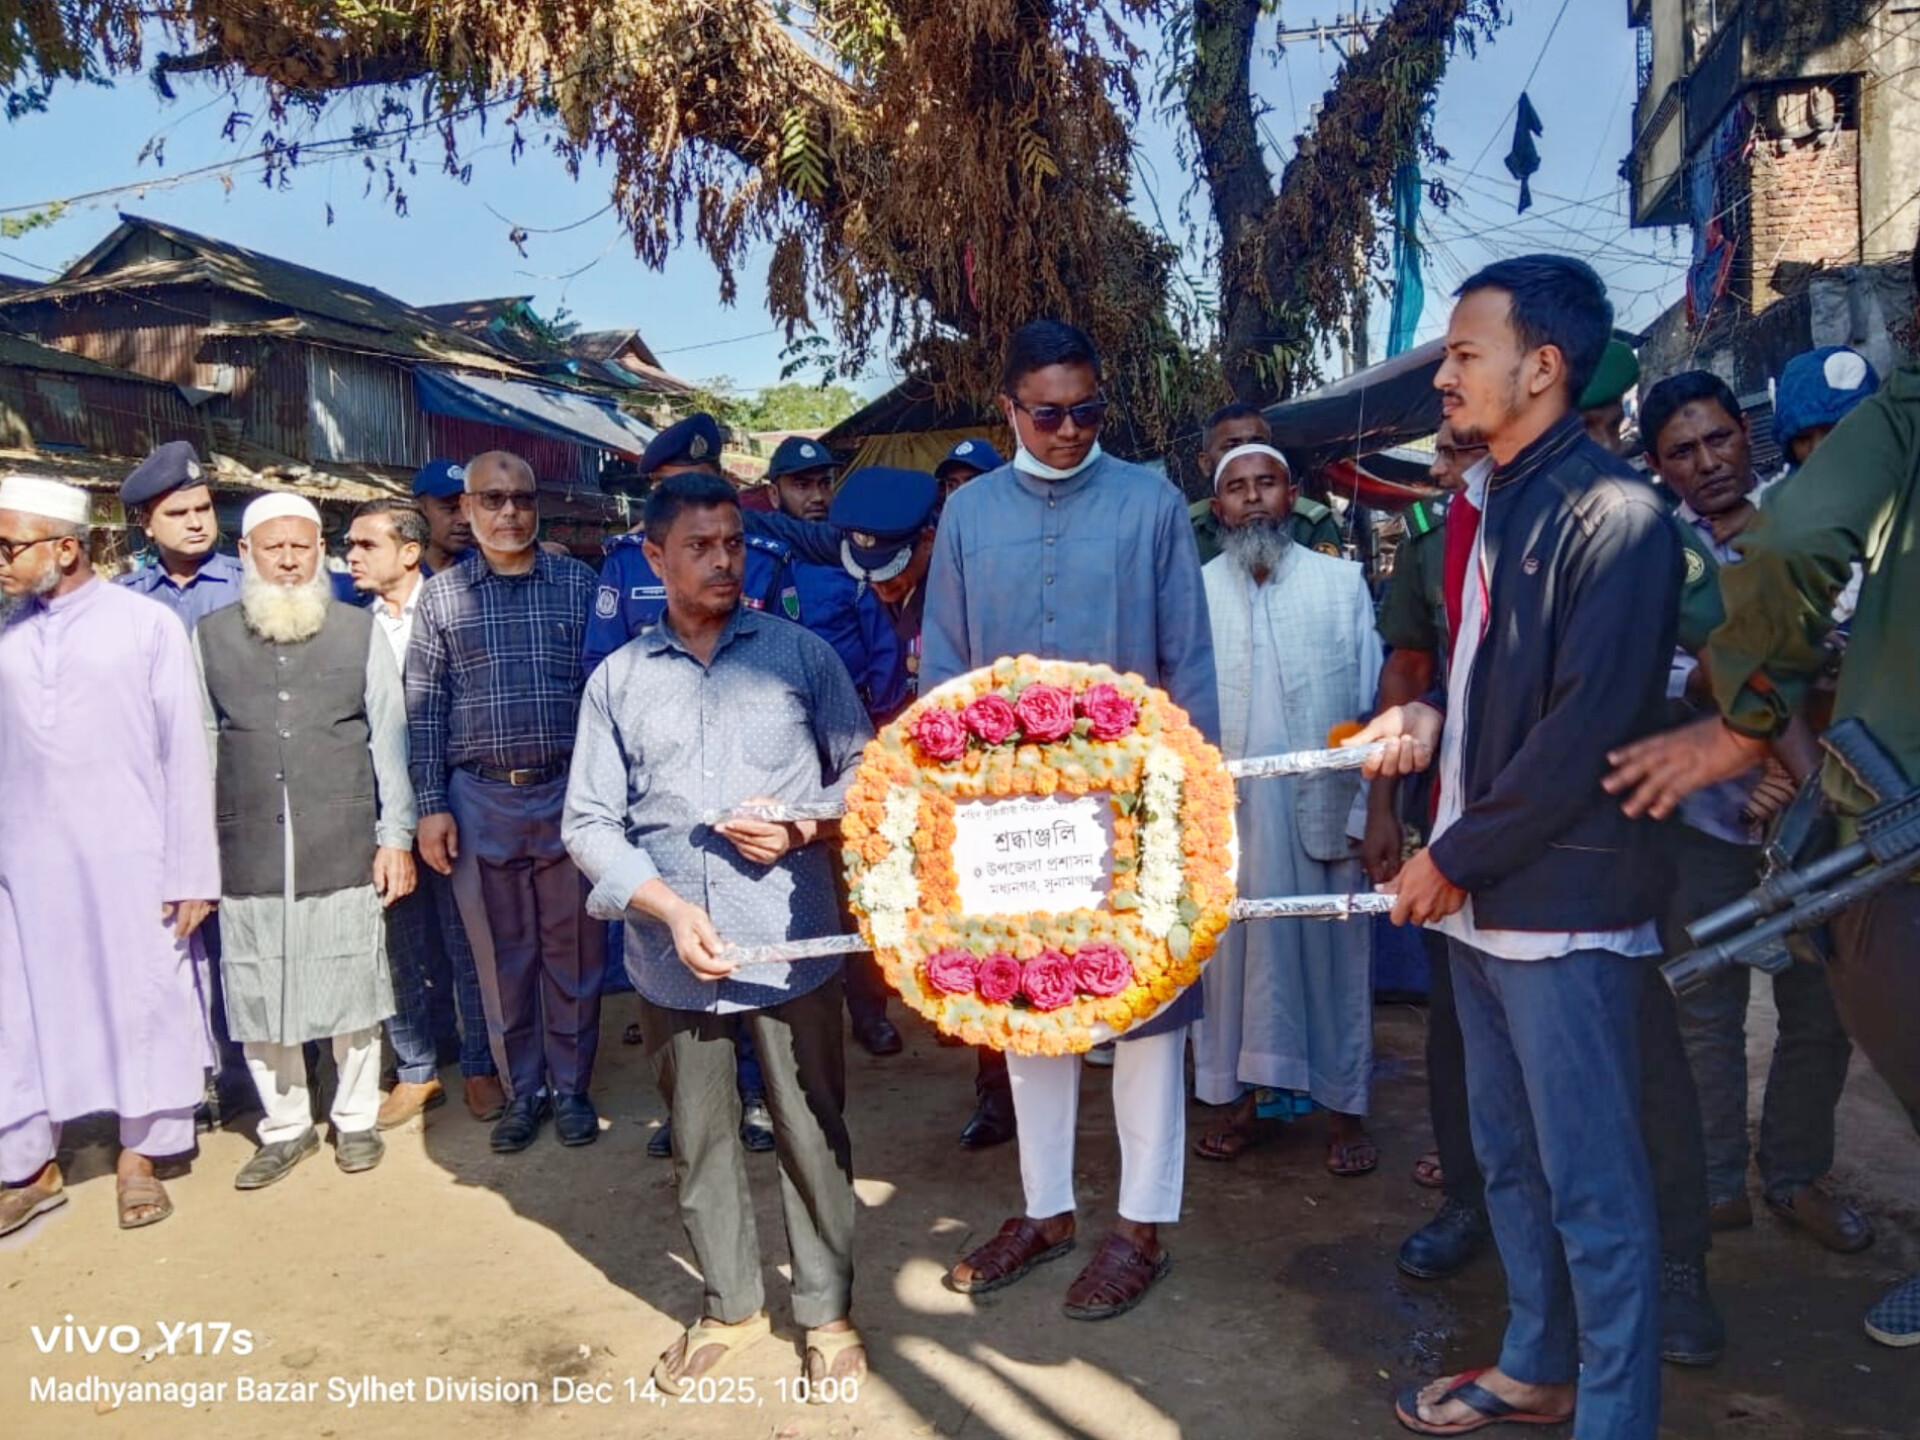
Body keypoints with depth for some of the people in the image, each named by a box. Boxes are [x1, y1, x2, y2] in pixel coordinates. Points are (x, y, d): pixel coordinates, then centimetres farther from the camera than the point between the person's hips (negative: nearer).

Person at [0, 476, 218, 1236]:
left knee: (142, 1006, 7)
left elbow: (185, 754, -4)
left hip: (131, 861, -3)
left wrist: (191, 870, -7)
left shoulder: (147, 626, -4)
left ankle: (138, 1156, 23)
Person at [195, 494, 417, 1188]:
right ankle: (285, 1126, 28)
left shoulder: (359, 632, 2)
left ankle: (355, 1119, 28)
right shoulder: (210, 637, 5)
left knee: (350, 991, 9)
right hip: (248, 856, 1)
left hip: (344, 851, -1)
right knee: (258, 998, 9)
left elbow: (389, 739, 2)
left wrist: (395, 837, -1)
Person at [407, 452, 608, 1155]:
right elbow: (424, 708, 5)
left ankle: (571, 1087, 21)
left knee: (573, 948, 7)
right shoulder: (441, 595, 5)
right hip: (480, 799, 1)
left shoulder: (578, 583, 4)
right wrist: (430, 805, -1)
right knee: (502, 953, 9)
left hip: (567, 792, 0)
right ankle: (523, 1090, 23)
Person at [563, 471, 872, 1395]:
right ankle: (729, 1305, 34)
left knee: (813, 1134, 7)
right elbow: (590, 822, 2)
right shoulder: (617, 679, 5)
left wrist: (802, 831, -13)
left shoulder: (802, 654, 2)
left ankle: (827, 1309, 27)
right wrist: (668, 908, -11)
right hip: (673, 958, 2)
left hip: (792, 946, -1)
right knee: (700, 1142, 14)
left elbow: (863, 772, 5)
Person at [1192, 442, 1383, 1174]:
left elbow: (1372, 698, 1)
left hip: (1323, 804, 0)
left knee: (1330, 953, 6)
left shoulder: (1342, 582, 4)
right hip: (1226, 808, 1)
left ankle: (1344, 1107, 19)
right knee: (1233, 951, 8)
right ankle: (1237, 1098, 21)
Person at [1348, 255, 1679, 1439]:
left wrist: (1454, 860, -13)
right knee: (1510, 1158, 20)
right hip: (1478, 896, 9)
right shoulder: (1481, 505, 11)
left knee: (1594, 1187, 3)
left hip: (1566, 900, -9)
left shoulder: (1614, 517, -15)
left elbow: (1585, 730, -20)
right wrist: (1429, 719, 1)